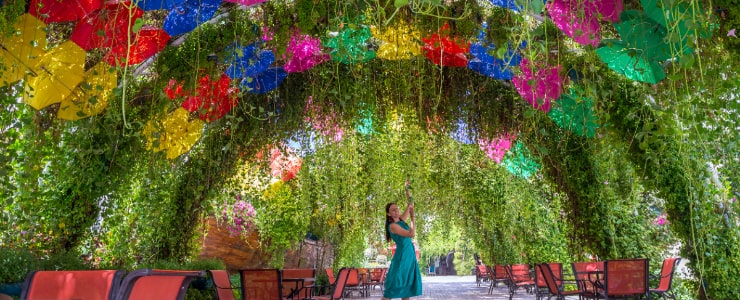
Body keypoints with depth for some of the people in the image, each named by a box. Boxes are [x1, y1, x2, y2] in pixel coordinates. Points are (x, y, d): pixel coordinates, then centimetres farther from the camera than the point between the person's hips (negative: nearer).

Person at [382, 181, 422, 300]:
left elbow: (410, 204, 15)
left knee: (408, 283, 9)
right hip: (402, 255, -8)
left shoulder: (401, 220, 7)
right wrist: (413, 217, -14)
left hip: (410, 255, 8)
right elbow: (411, 234, -23)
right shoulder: (393, 226, -16)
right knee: (395, 283, -8)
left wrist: (407, 190, 3)